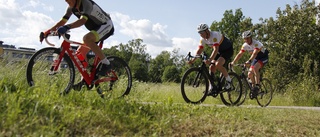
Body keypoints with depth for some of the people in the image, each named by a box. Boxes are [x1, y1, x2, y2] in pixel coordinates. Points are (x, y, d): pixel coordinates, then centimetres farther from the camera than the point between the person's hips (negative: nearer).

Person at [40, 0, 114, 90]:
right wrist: (48, 31, -9)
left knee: (87, 38, -35)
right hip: (96, 29, 9)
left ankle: (106, 63, -25)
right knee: (80, 52, -1)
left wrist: (67, 27, -56)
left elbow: (83, 20, -42)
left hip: (107, 26, -9)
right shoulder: (71, 7, -1)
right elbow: (62, 21, 1)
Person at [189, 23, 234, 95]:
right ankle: (212, 88, -3)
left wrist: (209, 59, -57)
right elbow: (199, 50, -9)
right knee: (211, 67, -8)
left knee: (218, 64, -28)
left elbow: (216, 50, -43)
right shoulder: (203, 39, -10)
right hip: (219, 51, 7)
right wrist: (193, 60, -23)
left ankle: (229, 80, -8)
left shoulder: (215, 35, -33)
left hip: (228, 50, -7)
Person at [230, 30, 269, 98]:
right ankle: (253, 86, 16)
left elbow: (254, 53, -44)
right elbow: (239, 54, -14)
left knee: (255, 68, -32)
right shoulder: (245, 45, -11)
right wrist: (233, 62, -27)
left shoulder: (256, 43, -30)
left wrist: (249, 61, -60)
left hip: (263, 57, -6)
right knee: (250, 74, -6)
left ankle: (257, 85, -22)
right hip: (256, 58, 6)